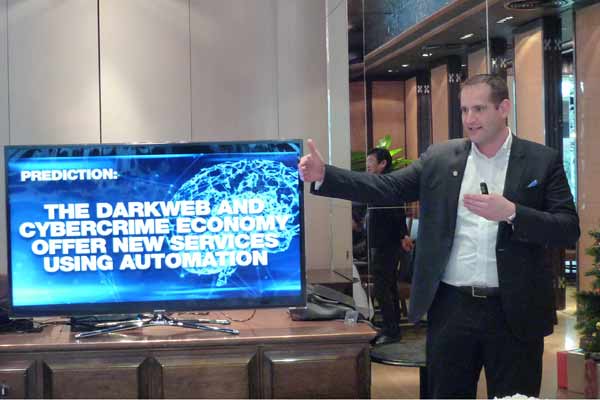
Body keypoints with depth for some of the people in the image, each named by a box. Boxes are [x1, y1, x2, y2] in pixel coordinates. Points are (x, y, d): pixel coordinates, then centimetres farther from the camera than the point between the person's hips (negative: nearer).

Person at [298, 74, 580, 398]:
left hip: (514, 312, -2)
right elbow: (386, 188, -1)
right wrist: (323, 175, -13)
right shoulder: (439, 158, 6)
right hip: (450, 308, 2)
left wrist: (511, 212, -20)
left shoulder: (543, 161, 0)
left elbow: (568, 230, -6)